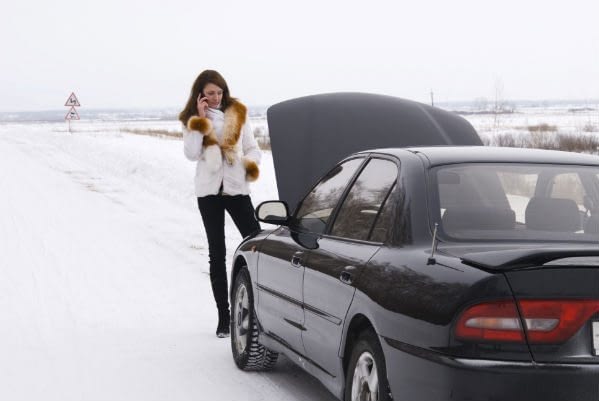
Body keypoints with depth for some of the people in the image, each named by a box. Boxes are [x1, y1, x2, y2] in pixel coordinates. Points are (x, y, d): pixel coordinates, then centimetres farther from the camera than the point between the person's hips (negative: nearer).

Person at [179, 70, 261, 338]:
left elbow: (252, 148, 11)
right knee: (217, 253, 4)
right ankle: (224, 316, 8)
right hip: (209, 191, 0)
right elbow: (191, 154, -9)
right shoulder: (192, 120, 5)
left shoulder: (237, 115, 7)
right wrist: (200, 121, -13)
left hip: (237, 188, 0)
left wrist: (252, 164, -10)